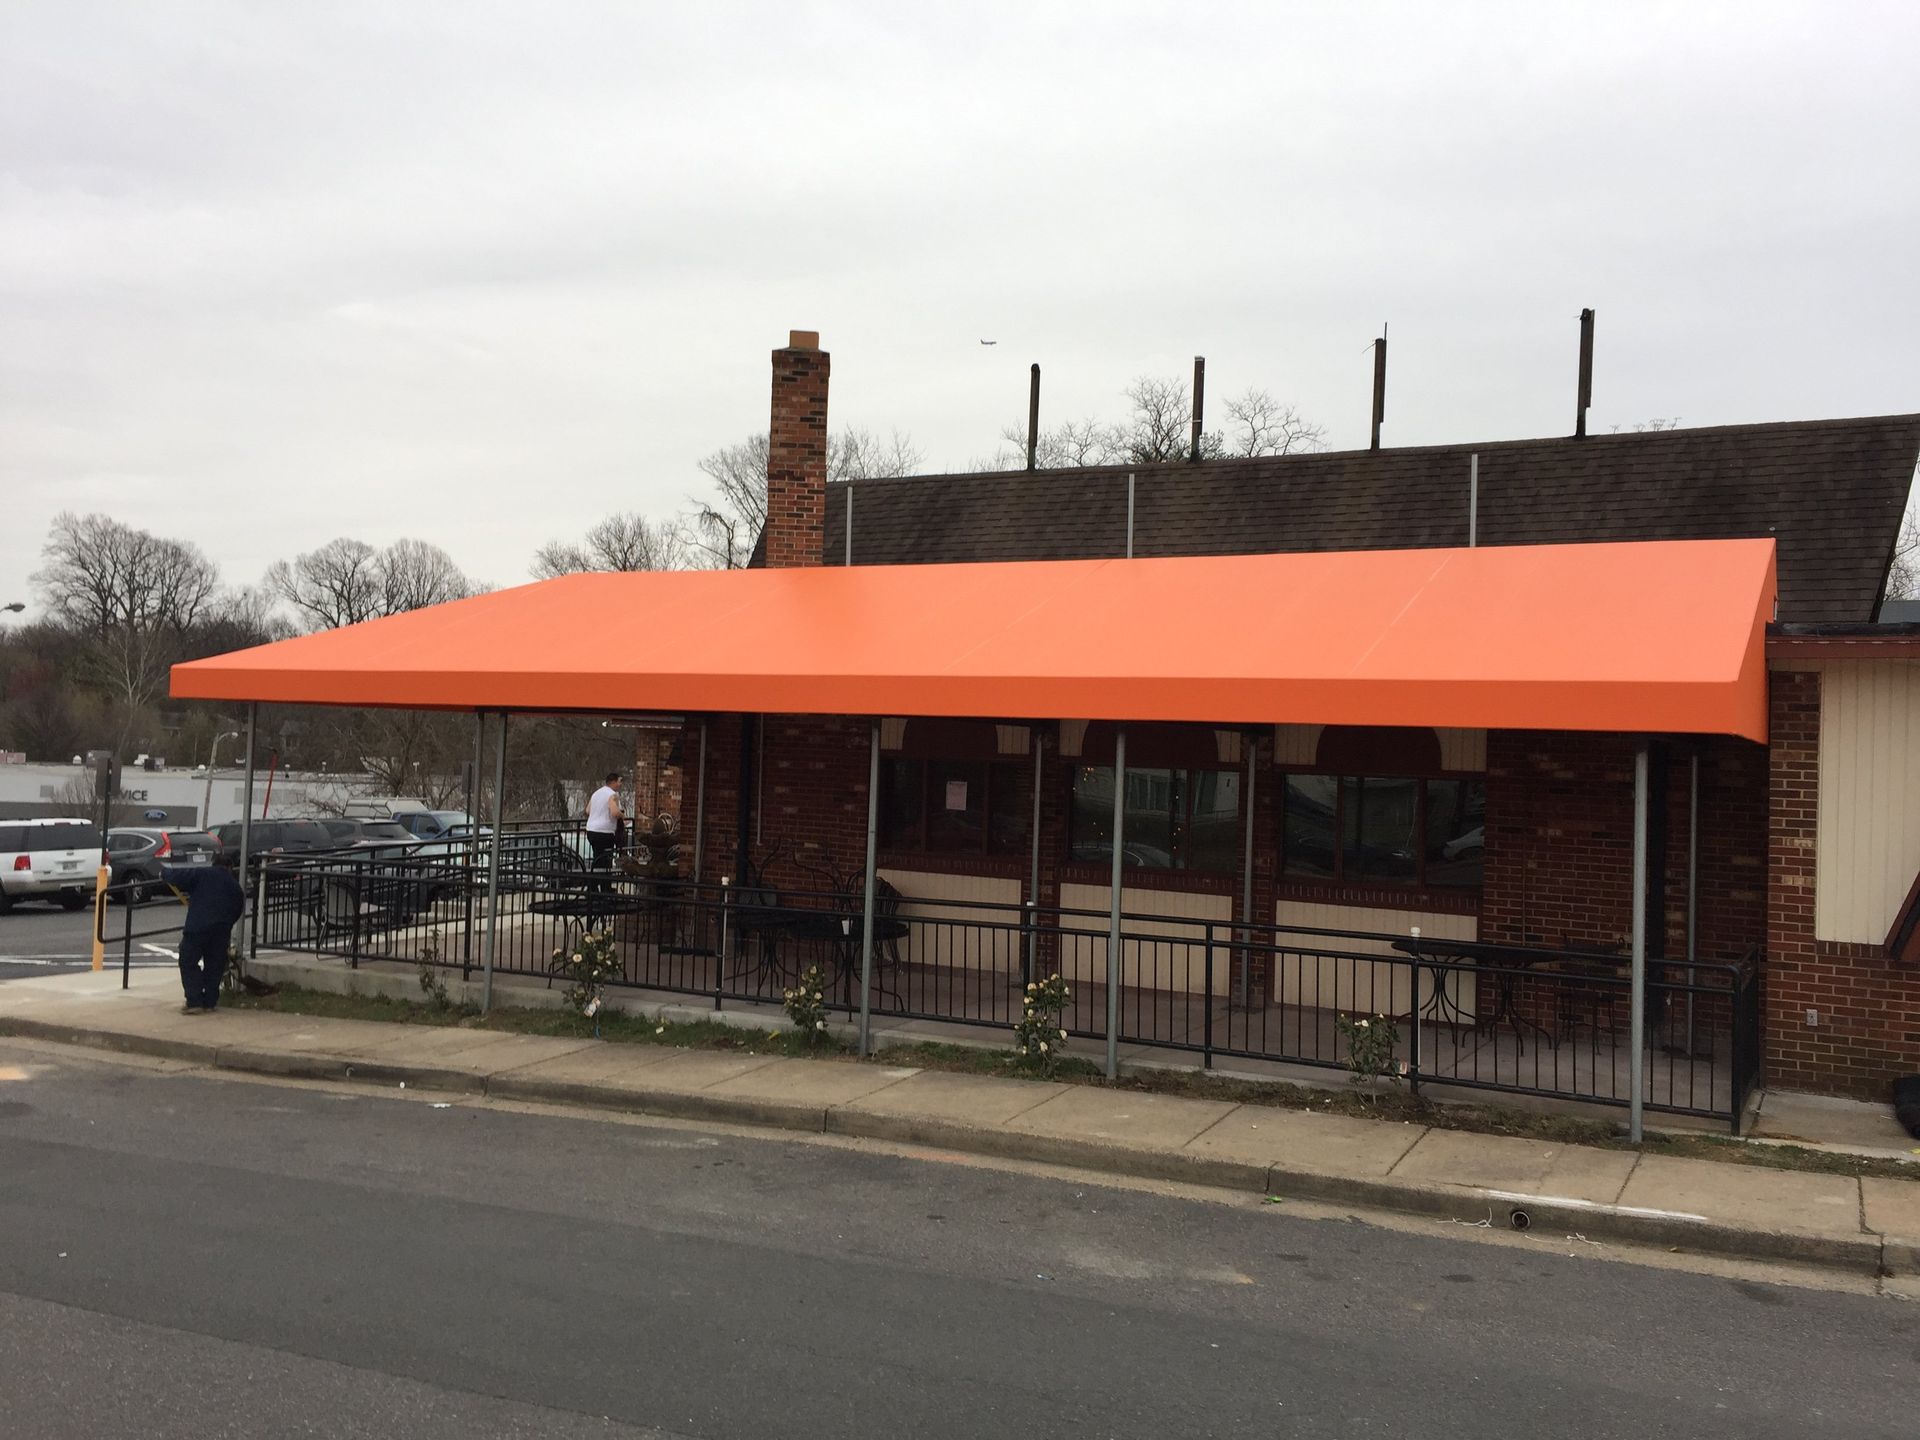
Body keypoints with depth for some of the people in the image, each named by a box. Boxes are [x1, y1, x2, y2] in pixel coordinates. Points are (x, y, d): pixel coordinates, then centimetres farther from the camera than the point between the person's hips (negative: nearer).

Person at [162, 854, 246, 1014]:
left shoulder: (202, 874, 6)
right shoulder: (236, 887, 18)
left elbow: (176, 876, -2)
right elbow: (237, 912, 20)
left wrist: (164, 871, 17)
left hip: (198, 927, -4)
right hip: (222, 931, 4)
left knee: (189, 963, 4)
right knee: (214, 966, 14)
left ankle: (194, 1002, -4)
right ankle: (210, 1003, 15)